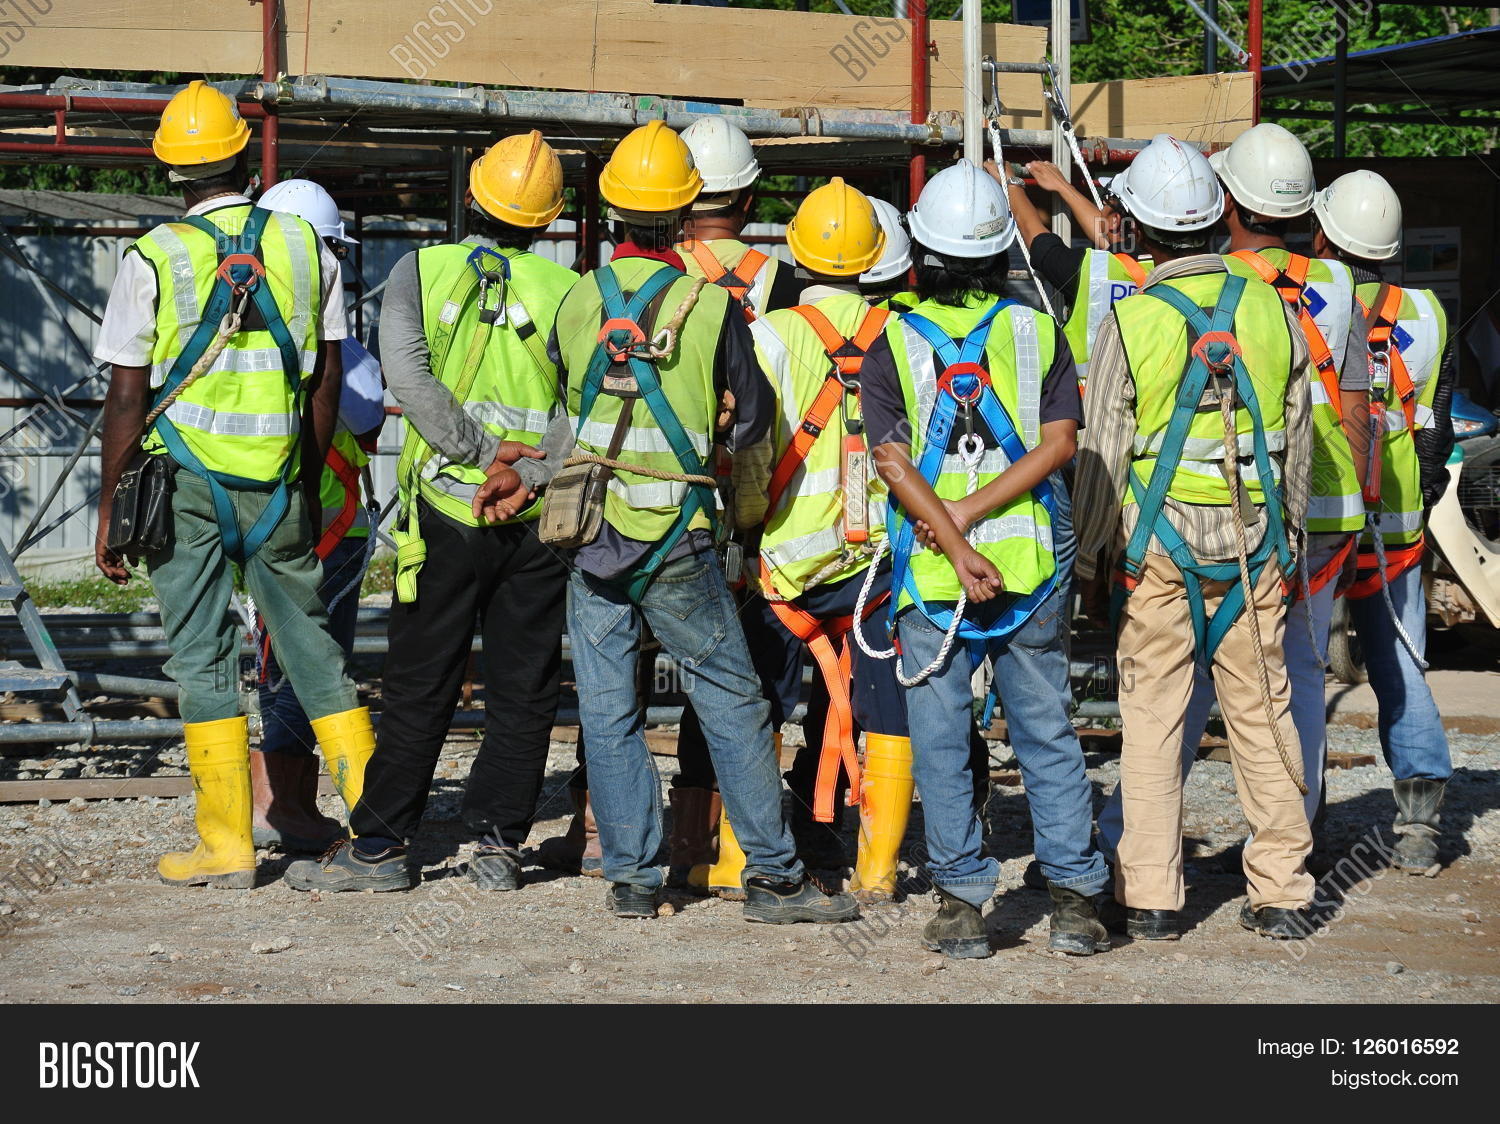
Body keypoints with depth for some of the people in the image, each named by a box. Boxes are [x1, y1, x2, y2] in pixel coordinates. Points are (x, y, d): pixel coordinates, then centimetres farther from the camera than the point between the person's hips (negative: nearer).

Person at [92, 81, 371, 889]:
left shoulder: (153, 259, -6)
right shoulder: (305, 246, 4)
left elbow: (127, 399, -6)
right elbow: (327, 381, 6)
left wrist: (110, 507, 1)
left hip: (185, 480, -3)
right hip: (278, 481, 3)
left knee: (202, 656, 2)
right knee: (309, 641, 14)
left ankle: (228, 845, 2)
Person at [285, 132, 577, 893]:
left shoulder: (421, 272, -1)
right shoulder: (566, 290, 0)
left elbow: (409, 379, -15)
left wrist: (483, 451, -13)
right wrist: (532, 470, -16)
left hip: (445, 510, 0)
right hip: (538, 520, 1)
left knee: (419, 692, 4)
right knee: (522, 692, 9)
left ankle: (378, 845, 6)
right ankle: (497, 844, 9)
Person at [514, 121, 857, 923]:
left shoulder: (578, 302, 0)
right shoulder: (711, 305, -8)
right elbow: (752, 415, 2)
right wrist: (748, 491, 20)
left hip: (591, 532, 3)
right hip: (676, 540, -3)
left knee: (607, 709, 8)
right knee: (733, 701, 5)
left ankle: (630, 877, 8)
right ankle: (772, 874, 6)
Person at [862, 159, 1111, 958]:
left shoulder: (891, 344, -2)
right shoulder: (1039, 333, 3)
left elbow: (894, 461, -10)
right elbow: (1059, 443, -5)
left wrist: (958, 547, -14)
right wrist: (973, 514, -9)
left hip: (932, 574, -2)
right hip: (1029, 568, 2)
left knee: (941, 746, 6)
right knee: (1048, 737, 9)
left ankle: (962, 901, 5)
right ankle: (1075, 898, 8)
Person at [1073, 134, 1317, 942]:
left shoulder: (1132, 320, -9)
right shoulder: (1270, 309, 1)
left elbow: (1101, 452, -6)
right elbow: (1296, 436, 8)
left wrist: (1085, 556, 5)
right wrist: (1287, 531, 20)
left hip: (1159, 542, -3)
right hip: (1253, 542, 3)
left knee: (1152, 716, 4)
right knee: (1262, 712, 8)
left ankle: (1149, 897, 4)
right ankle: (1281, 891, 11)